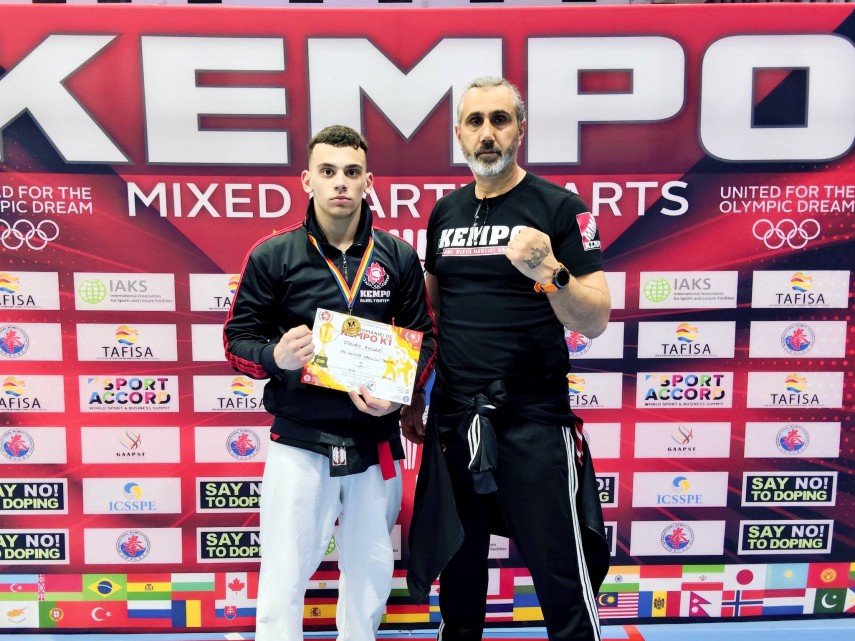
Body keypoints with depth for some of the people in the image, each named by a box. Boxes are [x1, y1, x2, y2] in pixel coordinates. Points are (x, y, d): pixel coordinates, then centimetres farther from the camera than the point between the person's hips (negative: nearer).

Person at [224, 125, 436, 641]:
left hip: (376, 441, 3)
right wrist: (276, 356, -21)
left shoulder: (399, 257, 0)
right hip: (299, 443, -2)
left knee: (372, 569, 19)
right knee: (284, 576, 6)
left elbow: (423, 337, 7)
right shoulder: (272, 256, -5)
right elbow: (238, 338, 0)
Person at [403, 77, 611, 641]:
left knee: (565, 584, 6)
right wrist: (414, 398, 16)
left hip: (533, 420, -4)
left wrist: (548, 269, -29)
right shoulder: (445, 212, 9)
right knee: (458, 570, 20)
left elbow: (596, 322, -11)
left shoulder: (560, 208, -6)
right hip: (452, 419, 5)